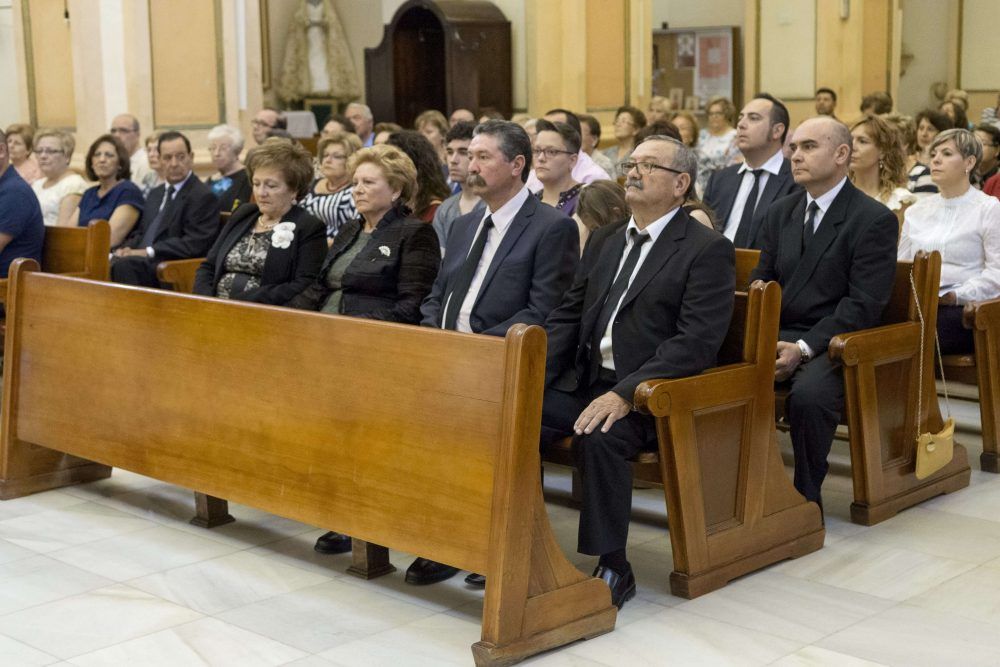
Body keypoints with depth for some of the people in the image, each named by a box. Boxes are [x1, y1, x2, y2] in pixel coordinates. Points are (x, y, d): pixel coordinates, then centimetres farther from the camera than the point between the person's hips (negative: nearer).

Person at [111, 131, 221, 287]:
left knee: (124, 265, -33)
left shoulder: (203, 196, -3)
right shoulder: (156, 193, 25)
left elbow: (193, 245, -12)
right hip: (142, 262, 7)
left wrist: (148, 252, -17)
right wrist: (127, 248, 1)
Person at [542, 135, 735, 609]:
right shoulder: (606, 241, 17)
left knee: (598, 438, -34)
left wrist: (625, 393, -25)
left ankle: (613, 568, -18)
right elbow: (567, 316, 17)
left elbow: (696, 344, -16)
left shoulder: (708, 250, -5)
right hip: (584, 382, 6)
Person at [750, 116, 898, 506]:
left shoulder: (876, 220, -5)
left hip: (833, 343, -5)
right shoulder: (779, 214, 16)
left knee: (807, 395, -35)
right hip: (775, 336, 5)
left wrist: (805, 348, -21)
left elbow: (864, 304, -12)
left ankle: (807, 500, -15)